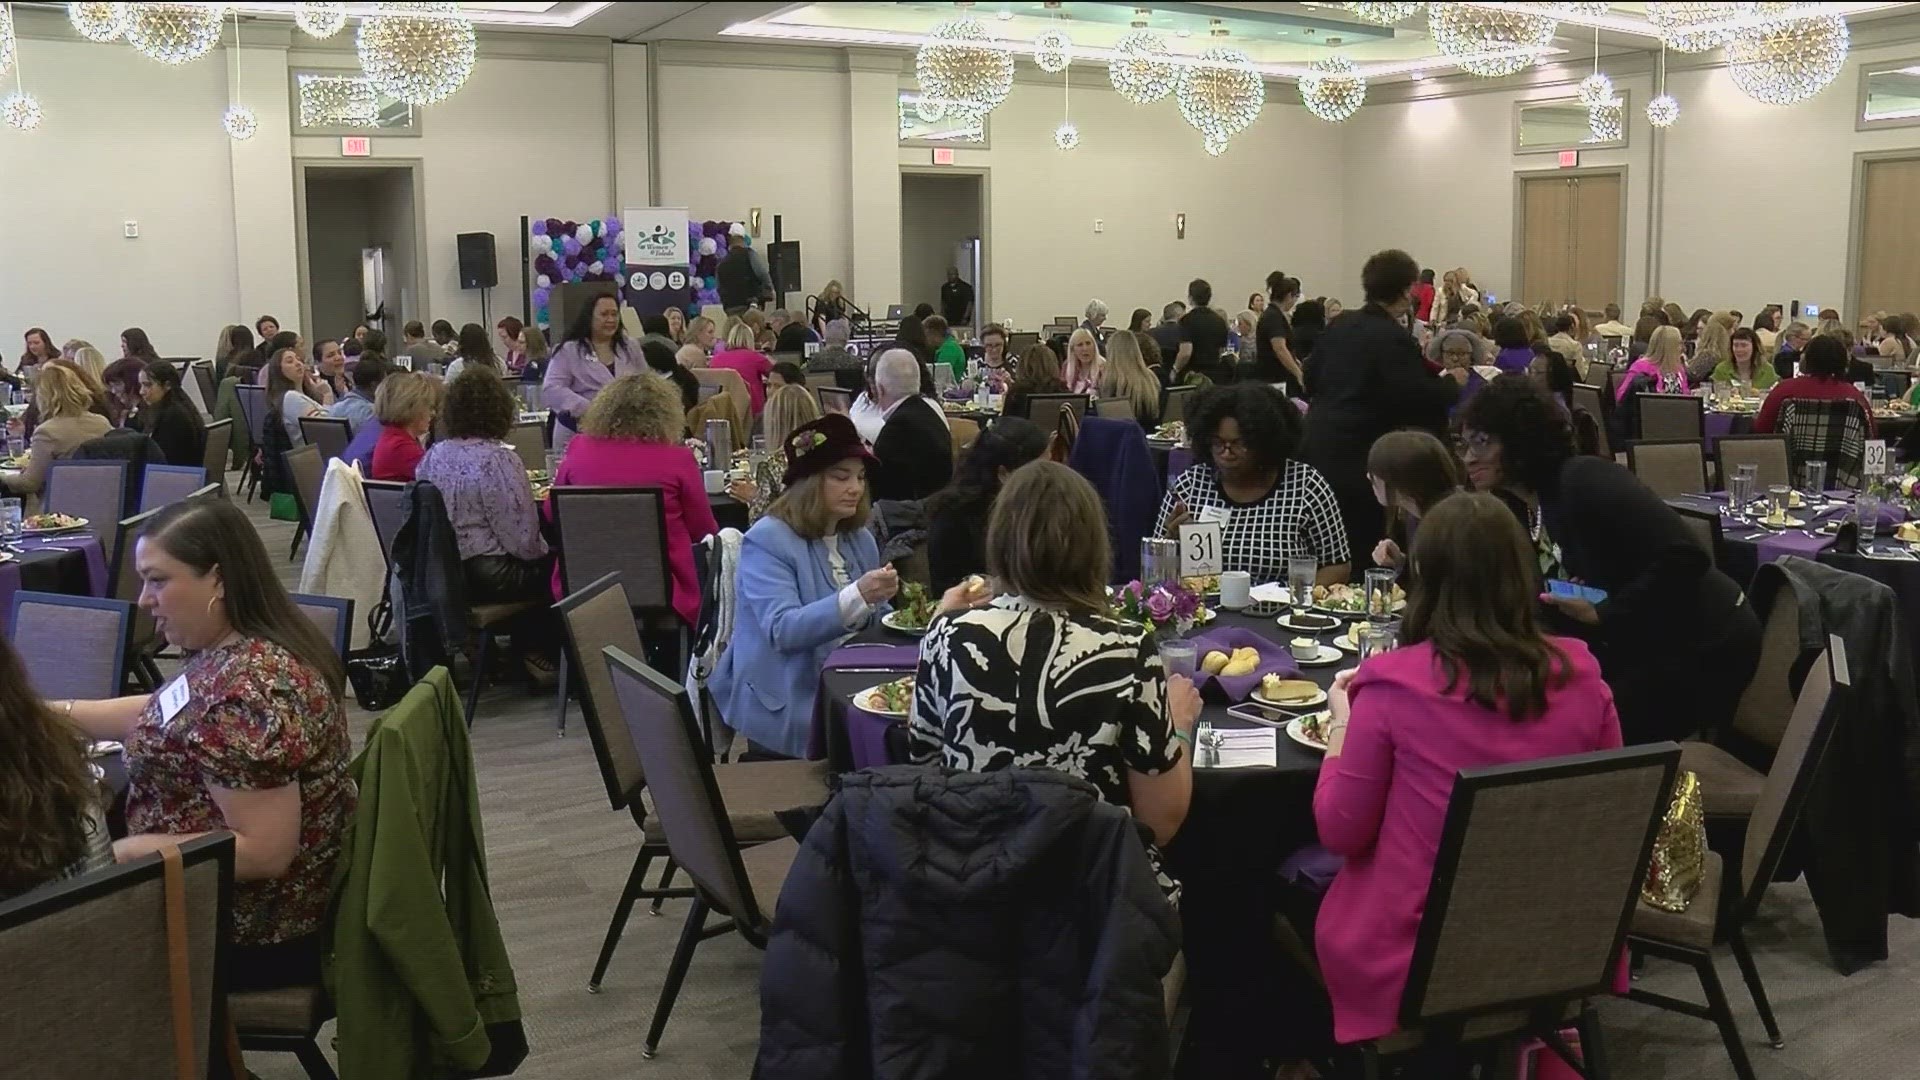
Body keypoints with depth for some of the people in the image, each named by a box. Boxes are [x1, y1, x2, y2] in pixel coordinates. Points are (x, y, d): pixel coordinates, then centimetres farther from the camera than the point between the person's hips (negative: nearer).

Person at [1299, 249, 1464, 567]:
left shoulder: (1335, 329, 8)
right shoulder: (1394, 339, -15)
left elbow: (1311, 383, 15)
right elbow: (1416, 399, -19)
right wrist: (1451, 382, -2)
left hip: (1318, 452, 8)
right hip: (1362, 462, -8)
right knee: (1365, 549, 0)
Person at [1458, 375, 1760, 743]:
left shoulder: (1584, 482, -22)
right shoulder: (1518, 507, 6)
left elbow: (1685, 557, -28)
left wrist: (1603, 615, -24)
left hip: (1703, 646, -9)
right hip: (1641, 650, 9)